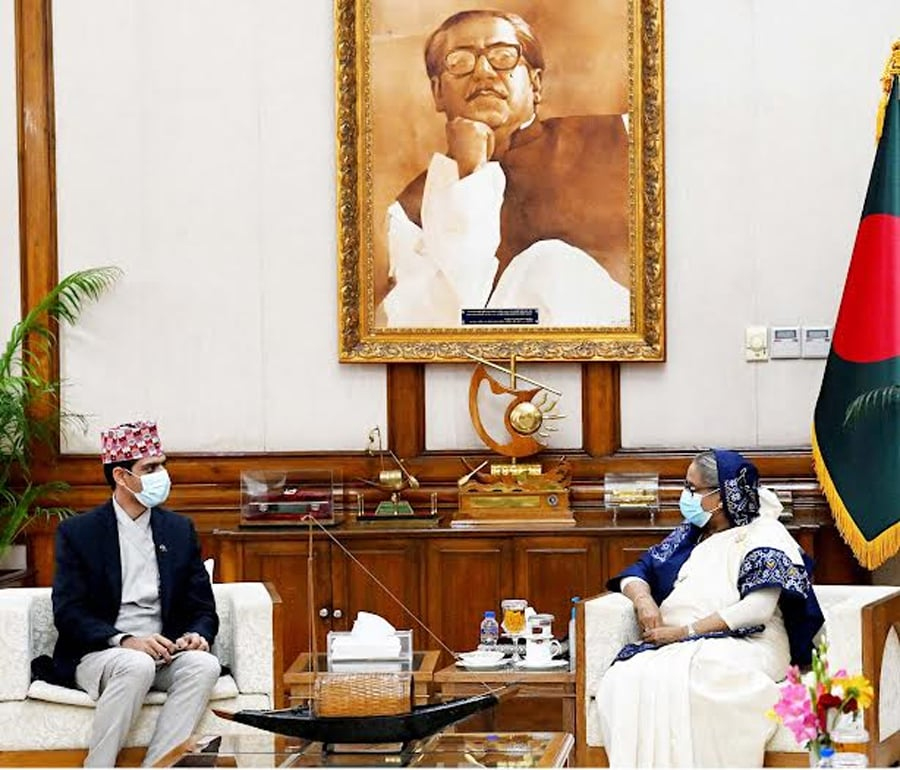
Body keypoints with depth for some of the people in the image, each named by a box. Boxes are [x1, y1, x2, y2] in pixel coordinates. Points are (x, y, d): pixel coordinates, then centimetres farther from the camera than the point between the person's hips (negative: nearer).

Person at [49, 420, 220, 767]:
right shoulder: (78, 531, 2)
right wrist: (125, 641, -22)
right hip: (97, 655, -4)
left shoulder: (180, 530, 13)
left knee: (205, 665, -29)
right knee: (136, 666, -36)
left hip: (165, 654, 4)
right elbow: (68, 612, -6)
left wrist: (197, 635, -11)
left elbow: (203, 609, 13)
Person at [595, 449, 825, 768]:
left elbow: (758, 608, -11)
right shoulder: (688, 535, 24)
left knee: (670, 681, -38)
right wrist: (643, 599, 0)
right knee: (623, 679, -28)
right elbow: (638, 570, 26)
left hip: (743, 646, -6)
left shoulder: (763, 535, 2)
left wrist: (685, 631, -13)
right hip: (675, 647, 6)